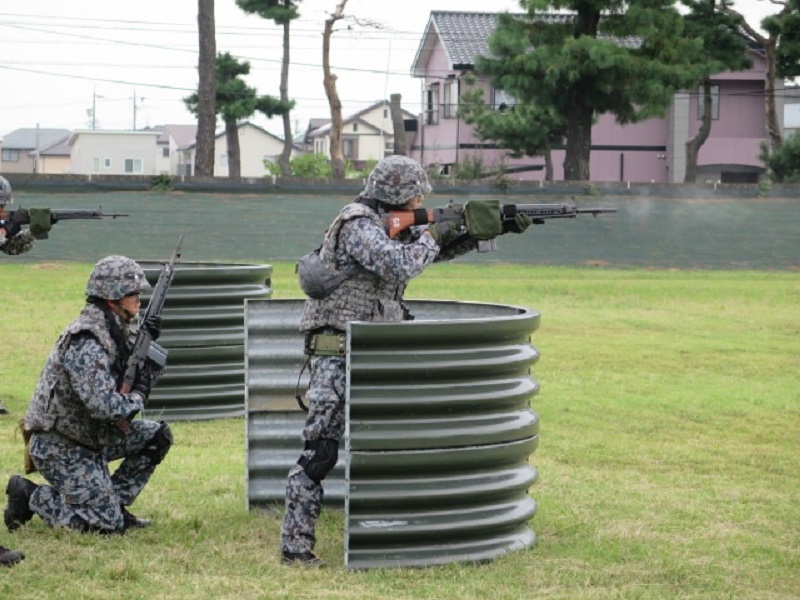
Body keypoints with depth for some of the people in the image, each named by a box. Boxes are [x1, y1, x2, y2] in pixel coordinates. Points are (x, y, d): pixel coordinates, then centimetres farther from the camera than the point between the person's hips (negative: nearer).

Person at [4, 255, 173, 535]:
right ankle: (30, 496, 2)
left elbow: (146, 377, 14)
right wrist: (137, 398, -15)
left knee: (157, 436, 6)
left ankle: (113, 502, 11)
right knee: (108, 524, -12)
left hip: (90, 436, 9)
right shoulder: (85, 343, -25)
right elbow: (103, 405, -34)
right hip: (58, 447, -9)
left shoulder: (113, 330, 5)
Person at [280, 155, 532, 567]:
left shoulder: (389, 225, 14)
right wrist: (431, 238, -10)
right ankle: (295, 546, -10)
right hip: (338, 355, -10)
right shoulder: (358, 226, -15)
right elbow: (400, 266, -29)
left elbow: (438, 249, 25)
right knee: (320, 450, -11)